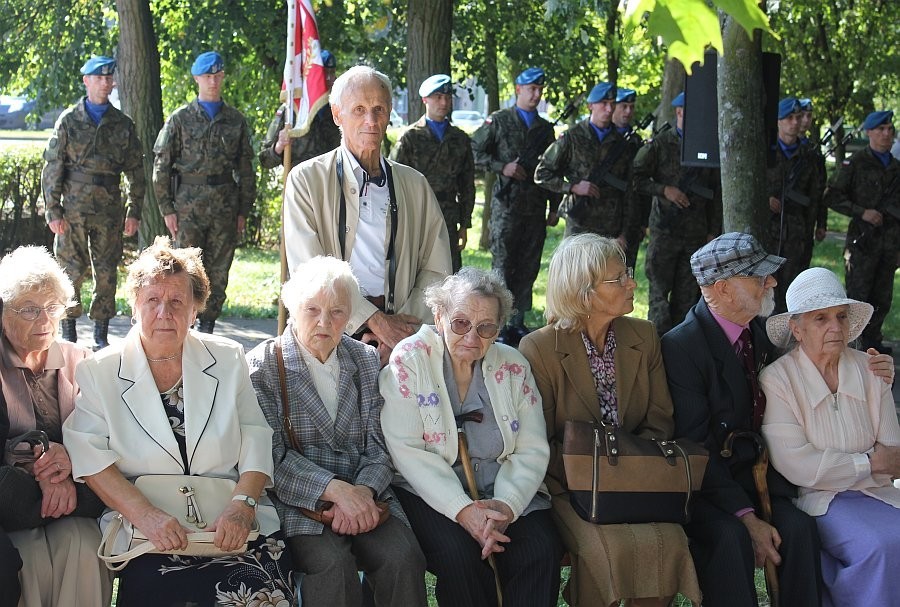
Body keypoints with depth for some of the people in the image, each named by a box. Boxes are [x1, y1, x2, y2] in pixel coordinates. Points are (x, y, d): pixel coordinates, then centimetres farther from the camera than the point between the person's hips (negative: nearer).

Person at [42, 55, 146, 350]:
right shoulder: (68, 121, 3)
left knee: (107, 271, 3)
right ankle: (68, 331, 9)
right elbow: (52, 169, 1)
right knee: (72, 269, -1)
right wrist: (53, 212, -6)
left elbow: (136, 171, 11)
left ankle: (101, 334, 11)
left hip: (109, 211, 2)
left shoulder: (123, 124, 9)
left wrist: (134, 212, 5)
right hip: (73, 208, -2)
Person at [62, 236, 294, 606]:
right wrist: (145, 515, -18)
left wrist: (242, 505, -12)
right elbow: (90, 456, -4)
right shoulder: (99, 372, 7)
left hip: (233, 523, 1)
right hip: (149, 534, -1)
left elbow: (255, 439, 6)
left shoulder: (228, 360, 12)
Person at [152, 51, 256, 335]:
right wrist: (167, 209, -3)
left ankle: (207, 326, 15)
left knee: (218, 272, 5)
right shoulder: (180, 119, 3)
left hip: (225, 208, 2)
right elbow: (161, 165, 3)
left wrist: (243, 210, 7)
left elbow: (245, 169, 12)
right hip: (189, 206, -2)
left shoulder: (235, 120, 10)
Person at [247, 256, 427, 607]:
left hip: (363, 495, 3)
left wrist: (363, 491, -14)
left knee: (403, 558, -25)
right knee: (332, 563, -32)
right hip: (297, 499, -3)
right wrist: (336, 490, -20)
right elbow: (273, 454, -9)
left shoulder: (366, 360, 13)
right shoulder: (263, 365, 0)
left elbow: (378, 445, 7)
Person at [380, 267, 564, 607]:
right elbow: (406, 450, -13)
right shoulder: (409, 359, -5)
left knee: (542, 549, -24)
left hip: (505, 492, 3)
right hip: (429, 493, -3)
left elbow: (533, 451, 2)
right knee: (458, 552, -31)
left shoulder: (513, 367, 6)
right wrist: (462, 509, -22)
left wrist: (507, 504, -18)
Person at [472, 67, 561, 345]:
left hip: (536, 207, 4)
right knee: (503, 266, -4)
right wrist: (502, 167, -12)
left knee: (528, 268, 6)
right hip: (507, 204, -4)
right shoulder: (498, 121, 3)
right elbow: (475, 152, 0)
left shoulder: (545, 128, 17)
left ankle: (517, 322, 13)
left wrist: (554, 208, 14)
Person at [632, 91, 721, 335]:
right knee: (659, 290, -4)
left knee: (687, 294, 5)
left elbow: (716, 195, 15)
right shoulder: (660, 144, 1)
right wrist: (664, 190, -12)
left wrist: (713, 232, 11)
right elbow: (636, 179, 0)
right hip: (664, 230, -3)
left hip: (696, 233, 4)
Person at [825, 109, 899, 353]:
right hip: (863, 239, -6)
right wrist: (862, 212, -16)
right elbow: (832, 197, -8)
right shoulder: (855, 164, -5)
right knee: (858, 296, -5)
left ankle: (872, 340, 22)